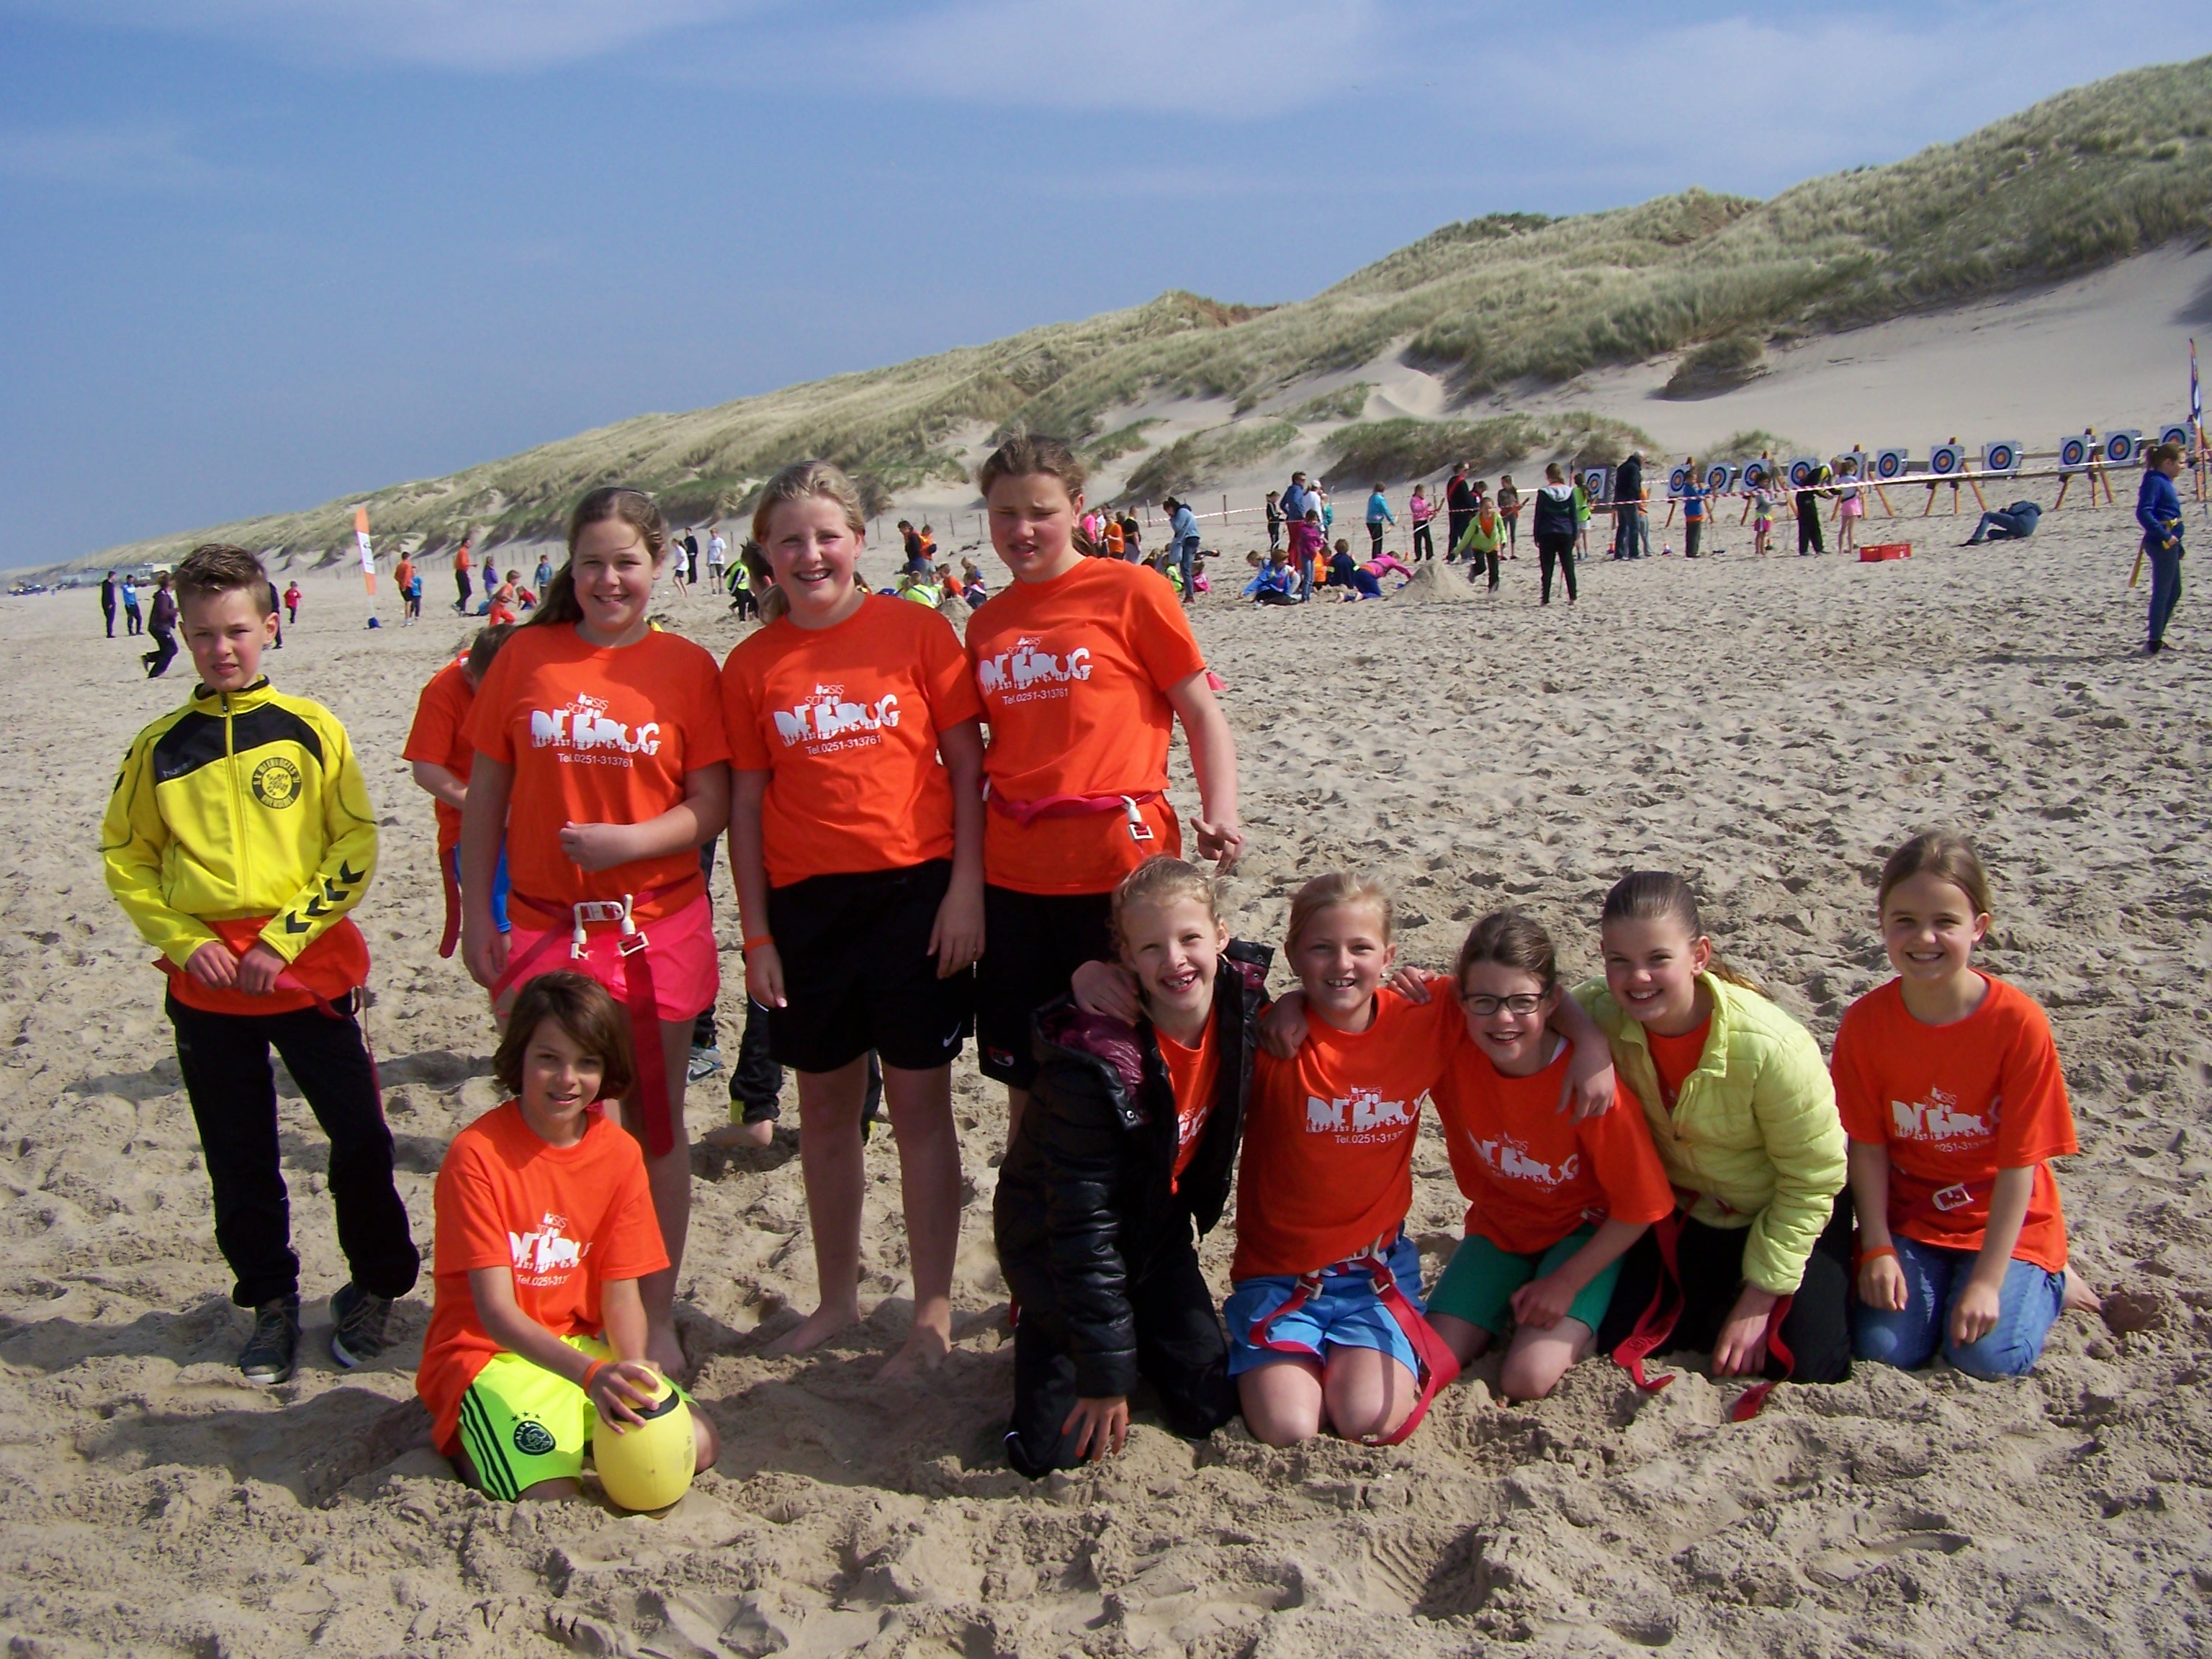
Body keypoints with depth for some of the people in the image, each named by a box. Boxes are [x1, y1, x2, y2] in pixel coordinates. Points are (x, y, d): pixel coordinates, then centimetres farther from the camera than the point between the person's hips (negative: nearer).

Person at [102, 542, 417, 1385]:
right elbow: (125, 858, 9)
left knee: (360, 1137, -1)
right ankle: (271, 1299, 27)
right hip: (206, 981, 2)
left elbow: (357, 845, -2)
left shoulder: (311, 729, -1)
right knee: (240, 1158, 10)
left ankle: (375, 1288, 19)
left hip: (311, 967, -2)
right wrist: (186, 940, -6)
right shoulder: (161, 746, 4)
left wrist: (286, 937, -10)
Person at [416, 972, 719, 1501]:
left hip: (582, 1348, 5)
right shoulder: (476, 1154, -17)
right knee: (553, 1499, -25)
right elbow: (495, 1311, -21)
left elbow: (621, 1294, -2)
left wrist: (631, 1373, -23)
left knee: (696, 1445, -13)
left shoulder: (619, 1154, -2)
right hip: (489, 1356, -5)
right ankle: (472, 1449, 5)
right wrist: (591, 1374, -35)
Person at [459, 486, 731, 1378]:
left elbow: (713, 804, -4)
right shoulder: (526, 656, 3)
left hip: (657, 926, -1)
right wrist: (477, 913, 2)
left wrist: (630, 840, -21)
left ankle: (657, 1320, 23)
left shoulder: (686, 667, -2)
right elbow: (484, 795, 6)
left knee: (655, 1126, 9)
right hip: (543, 926, 1)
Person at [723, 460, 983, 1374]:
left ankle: (934, 1313, 16)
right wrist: (756, 935, 3)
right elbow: (746, 806, 6)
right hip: (806, 904, 3)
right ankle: (837, 1297, 30)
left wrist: (967, 887, -8)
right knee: (826, 1107, 13)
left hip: (915, 890, -3)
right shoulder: (752, 665, 4)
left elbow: (966, 764, -1)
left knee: (920, 1103, 4)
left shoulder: (916, 630, -2)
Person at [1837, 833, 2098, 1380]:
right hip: (1909, 1219, 2)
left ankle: (2047, 1280, 14)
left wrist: (1987, 1281, -18)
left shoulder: (2018, 1022, -21)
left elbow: (2020, 1160, -17)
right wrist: (1878, 1249, -13)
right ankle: (1938, 1280, 16)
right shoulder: (1864, 1022, -13)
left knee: (1989, 1357, -17)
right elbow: (1868, 1145, -7)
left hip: (2004, 1220, -2)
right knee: (1883, 1347, -14)